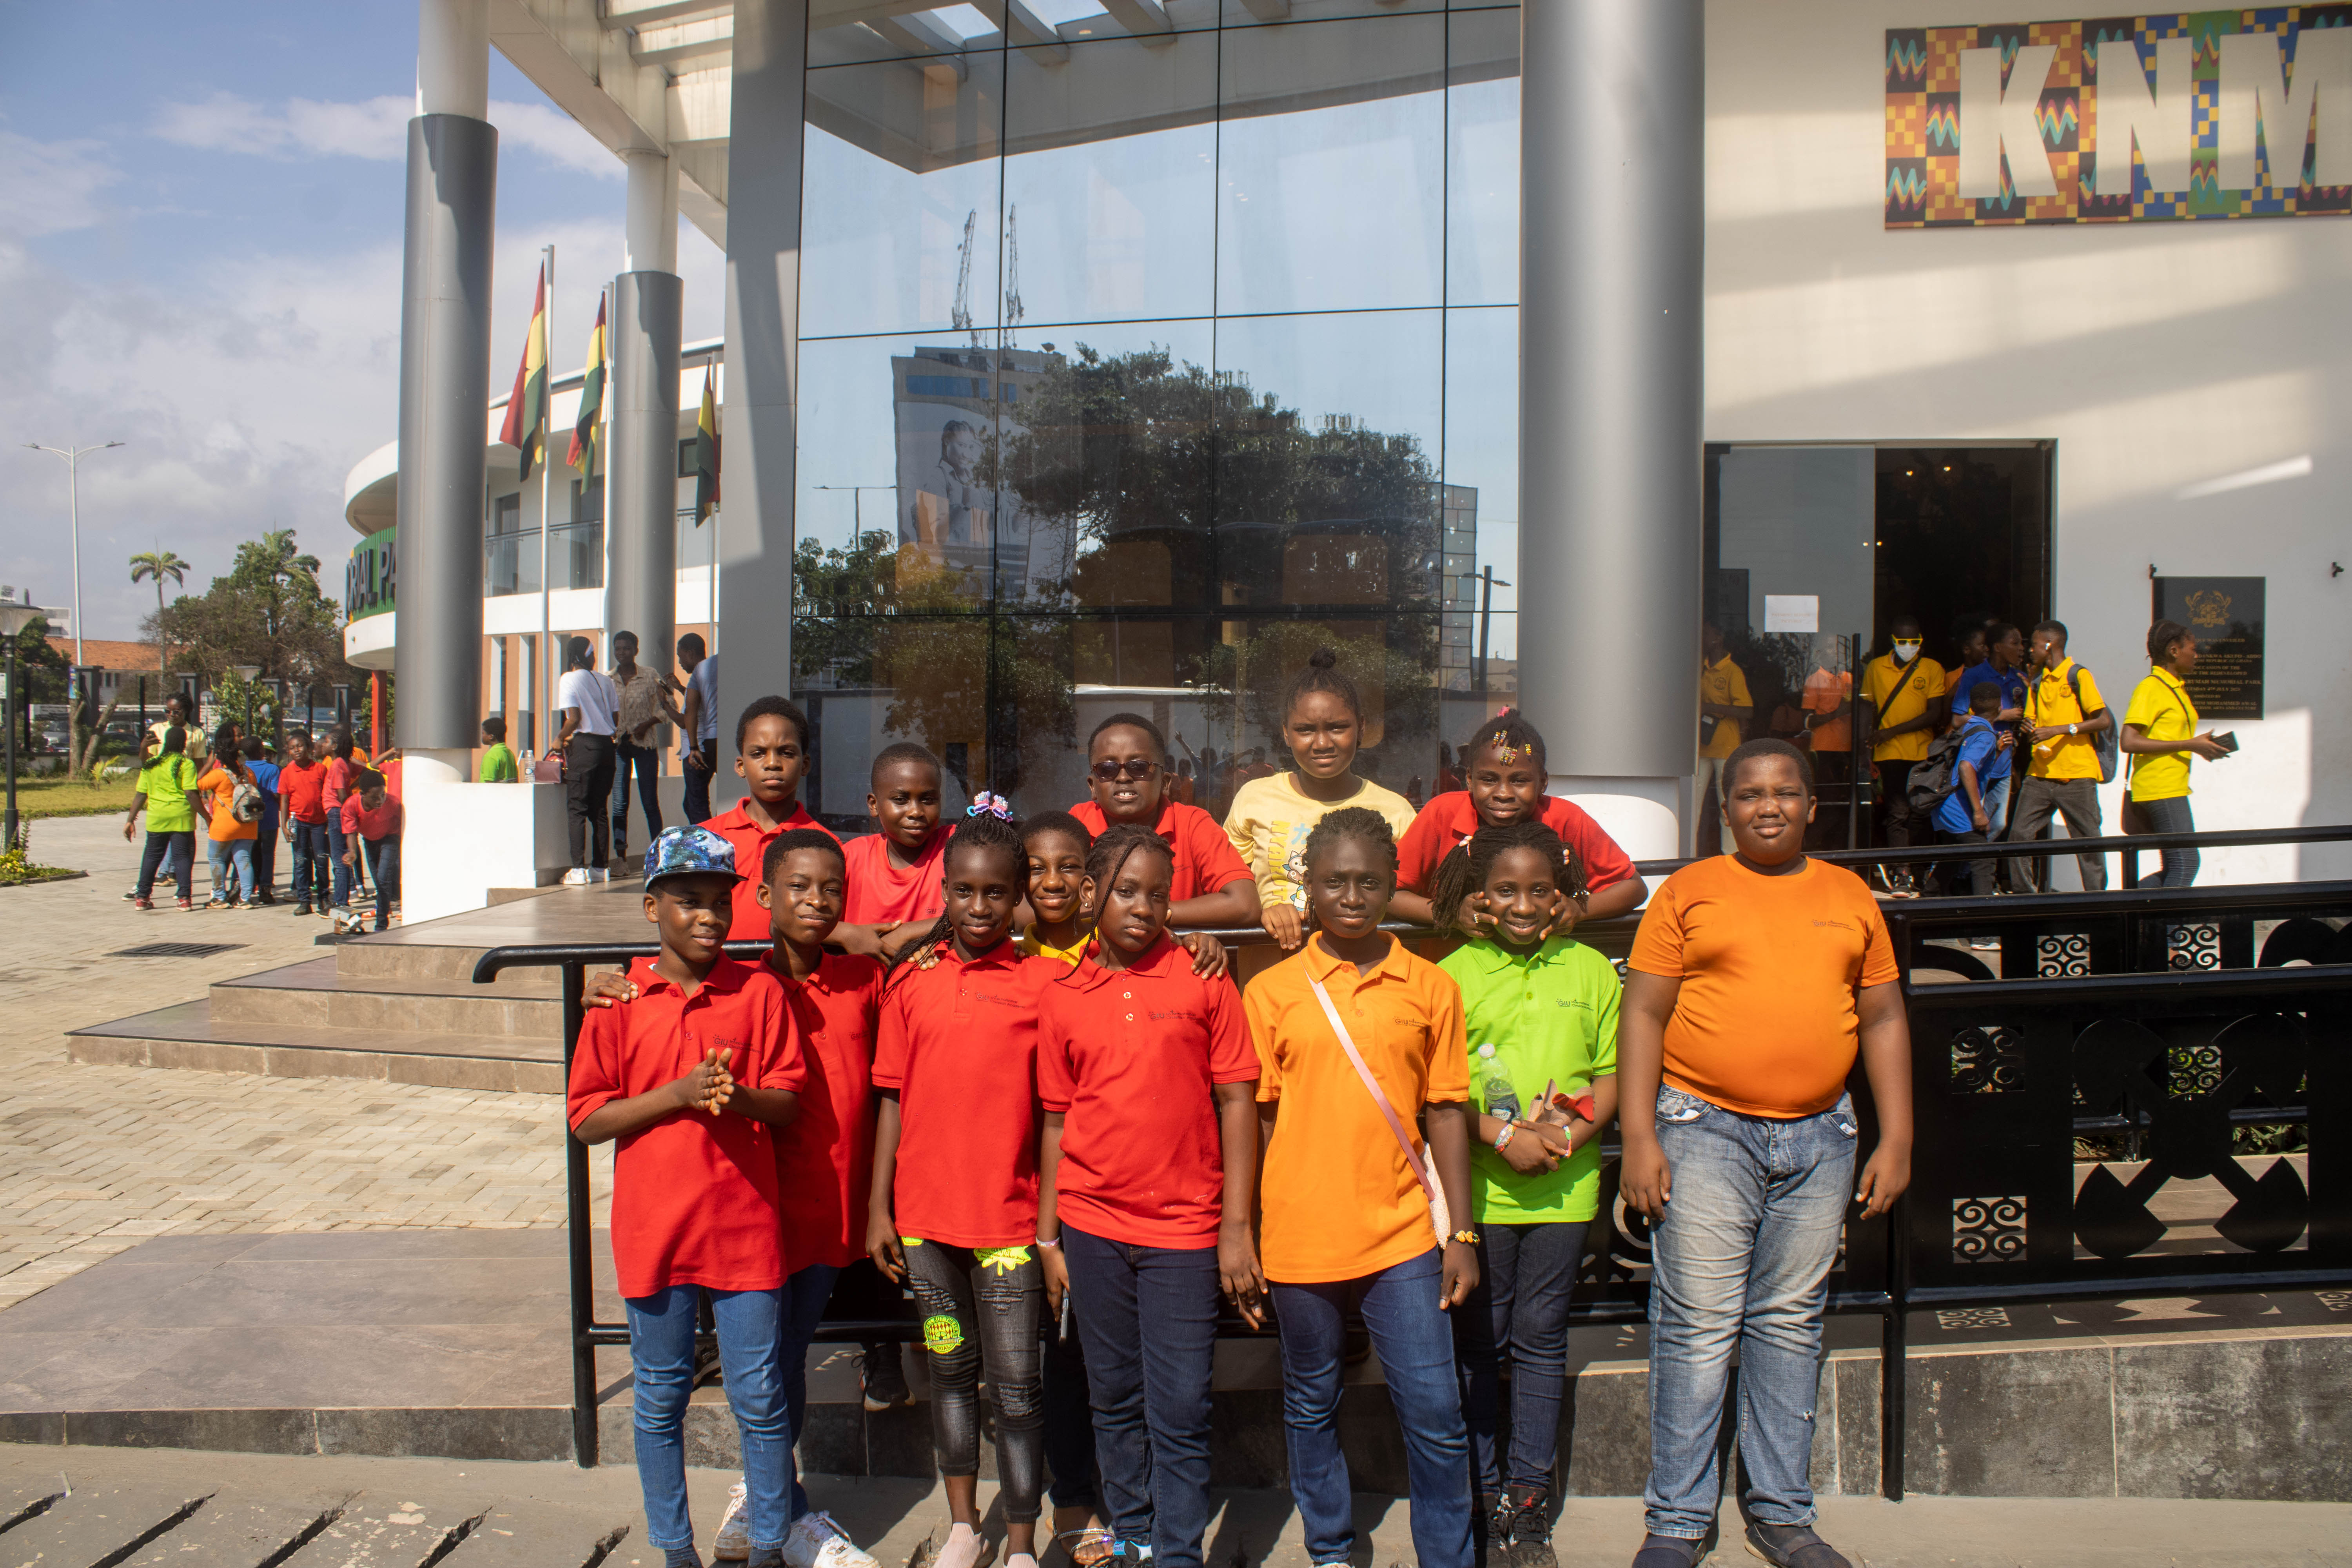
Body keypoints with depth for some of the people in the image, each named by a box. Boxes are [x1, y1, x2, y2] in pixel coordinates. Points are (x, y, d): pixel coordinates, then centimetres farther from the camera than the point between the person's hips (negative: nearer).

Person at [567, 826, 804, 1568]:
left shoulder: (760, 991, 0)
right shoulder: (619, 1000, -1)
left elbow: (789, 1102, 1)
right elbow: (586, 1119, -3)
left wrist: (739, 1098, -20)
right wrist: (675, 1095, -16)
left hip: (746, 1227, 0)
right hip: (654, 1229, 0)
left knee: (761, 1400, 6)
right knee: (660, 1401, 13)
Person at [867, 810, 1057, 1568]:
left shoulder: (1044, 980, -5)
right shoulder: (912, 978, 3)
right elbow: (893, 1099, 5)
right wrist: (879, 1209, 3)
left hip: (1009, 1214, -3)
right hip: (924, 1212, 3)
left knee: (1015, 1385, 2)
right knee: (950, 1370, 16)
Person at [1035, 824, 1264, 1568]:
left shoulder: (1203, 982, -2)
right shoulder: (1061, 998, 4)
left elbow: (1237, 1102, -2)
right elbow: (1056, 1122, 9)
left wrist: (1237, 1227, -5)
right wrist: (1048, 1239, 8)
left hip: (1184, 1229, -2)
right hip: (1092, 1227, 2)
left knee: (1180, 1413, 0)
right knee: (1115, 1401, 13)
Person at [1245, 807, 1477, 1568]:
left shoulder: (1430, 987, 2)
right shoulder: (1271, 992, 0)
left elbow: (1446, 1112, 5)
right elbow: (1256, 1119, 4)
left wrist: (1461, 1233, 2)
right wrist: (1242, 1236, 3)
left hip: (1402, 1235, 0)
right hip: (1300, 1239, 0)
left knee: (1435, 1414, 1)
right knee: (1311, 1409, 14)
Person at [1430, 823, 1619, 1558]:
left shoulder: (1589, 969, 5)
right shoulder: (1453, 975, -2)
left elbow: (1613, 1072, 6)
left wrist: (1572, 1132, -10)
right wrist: (1503, 1137, -15)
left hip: (1563, 1188, 1)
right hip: (1478, 1187, -1)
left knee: (1539, 1338, 10)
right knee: (1477, 1342, 8)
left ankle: (1529, 1488, 23)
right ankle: (1482, 1490, 22)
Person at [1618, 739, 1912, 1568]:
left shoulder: (1851, 897, 12)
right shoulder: (1689, 892, 2)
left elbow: (1883, 1019, 15)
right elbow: (1643, 1013, -1)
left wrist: (1896, 1138, 8)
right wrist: (1639, 1136, -8)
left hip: (1820, 1136, 3)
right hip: (1707, 1132, -3)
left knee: (1790, 1325, 10)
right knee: (1698, 1329, -1)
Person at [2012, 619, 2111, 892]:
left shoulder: (2079, 676, -3)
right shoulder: (2037, 682, 17)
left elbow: (2105, 721, -9)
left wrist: (2059, 730, -16)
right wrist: (2028, 731, 0)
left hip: (2077, 776, -6)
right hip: (2040, 775, 6)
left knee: (2088, 842, -1)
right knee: (2019, 834, -3)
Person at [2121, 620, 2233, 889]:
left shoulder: (2178, 687, 19)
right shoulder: (2150, 688, -11)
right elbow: (2129, 742, -21)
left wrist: (2202, 746, 9)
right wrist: (2190, 745, -19)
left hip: (2175, 787, 10)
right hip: (2160, 789, -10)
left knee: (2175, 870, 8)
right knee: (2185, 863, -13)